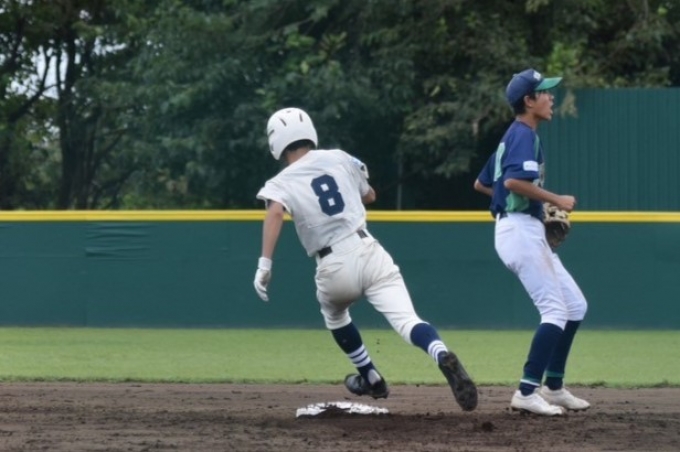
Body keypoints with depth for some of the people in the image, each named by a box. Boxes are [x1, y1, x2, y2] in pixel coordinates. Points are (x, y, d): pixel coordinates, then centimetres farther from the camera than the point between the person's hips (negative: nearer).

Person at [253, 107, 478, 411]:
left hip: (334, 269, -1)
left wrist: (265, 264, -23)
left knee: (333, 312, 33)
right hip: (370, 253, 1)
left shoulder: (281, 183, 6)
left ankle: (371, 379, 39)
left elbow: (275, 212, -18)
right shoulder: (339, 158, 15)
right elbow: (369, 195, 31)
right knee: (407, 321, -14)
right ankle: (444, 358, -44)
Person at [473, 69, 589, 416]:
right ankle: (527, 392, -17)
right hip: (520, 229, -10)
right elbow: (514, 180, -27)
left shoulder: (513, 136, 20)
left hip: (529, 233, 10)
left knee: (575, 306, 13)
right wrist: (555, 201, -19)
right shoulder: (524, 135, -11)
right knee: (555, 310, -14)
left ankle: (553, 387, 15)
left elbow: (481, 184, 27)